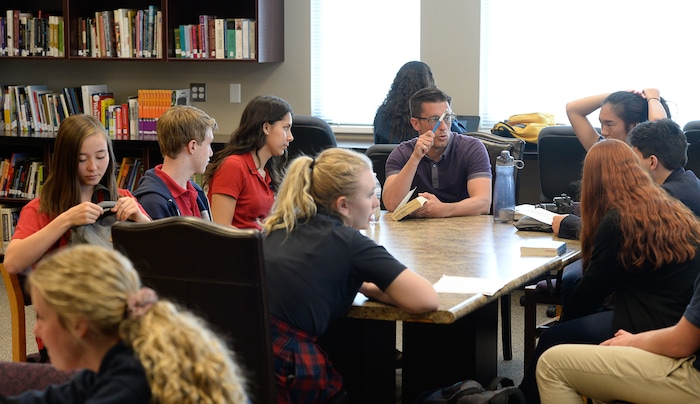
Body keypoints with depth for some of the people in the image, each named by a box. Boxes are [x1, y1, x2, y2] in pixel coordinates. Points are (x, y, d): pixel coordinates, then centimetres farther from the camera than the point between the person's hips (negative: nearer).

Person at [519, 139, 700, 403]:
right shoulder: (674, 211, 13)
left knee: (552, 340, 1)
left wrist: (565, 318, 17)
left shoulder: (618, 221, -12)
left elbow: (592, 288, -2)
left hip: (650, 328, -9)